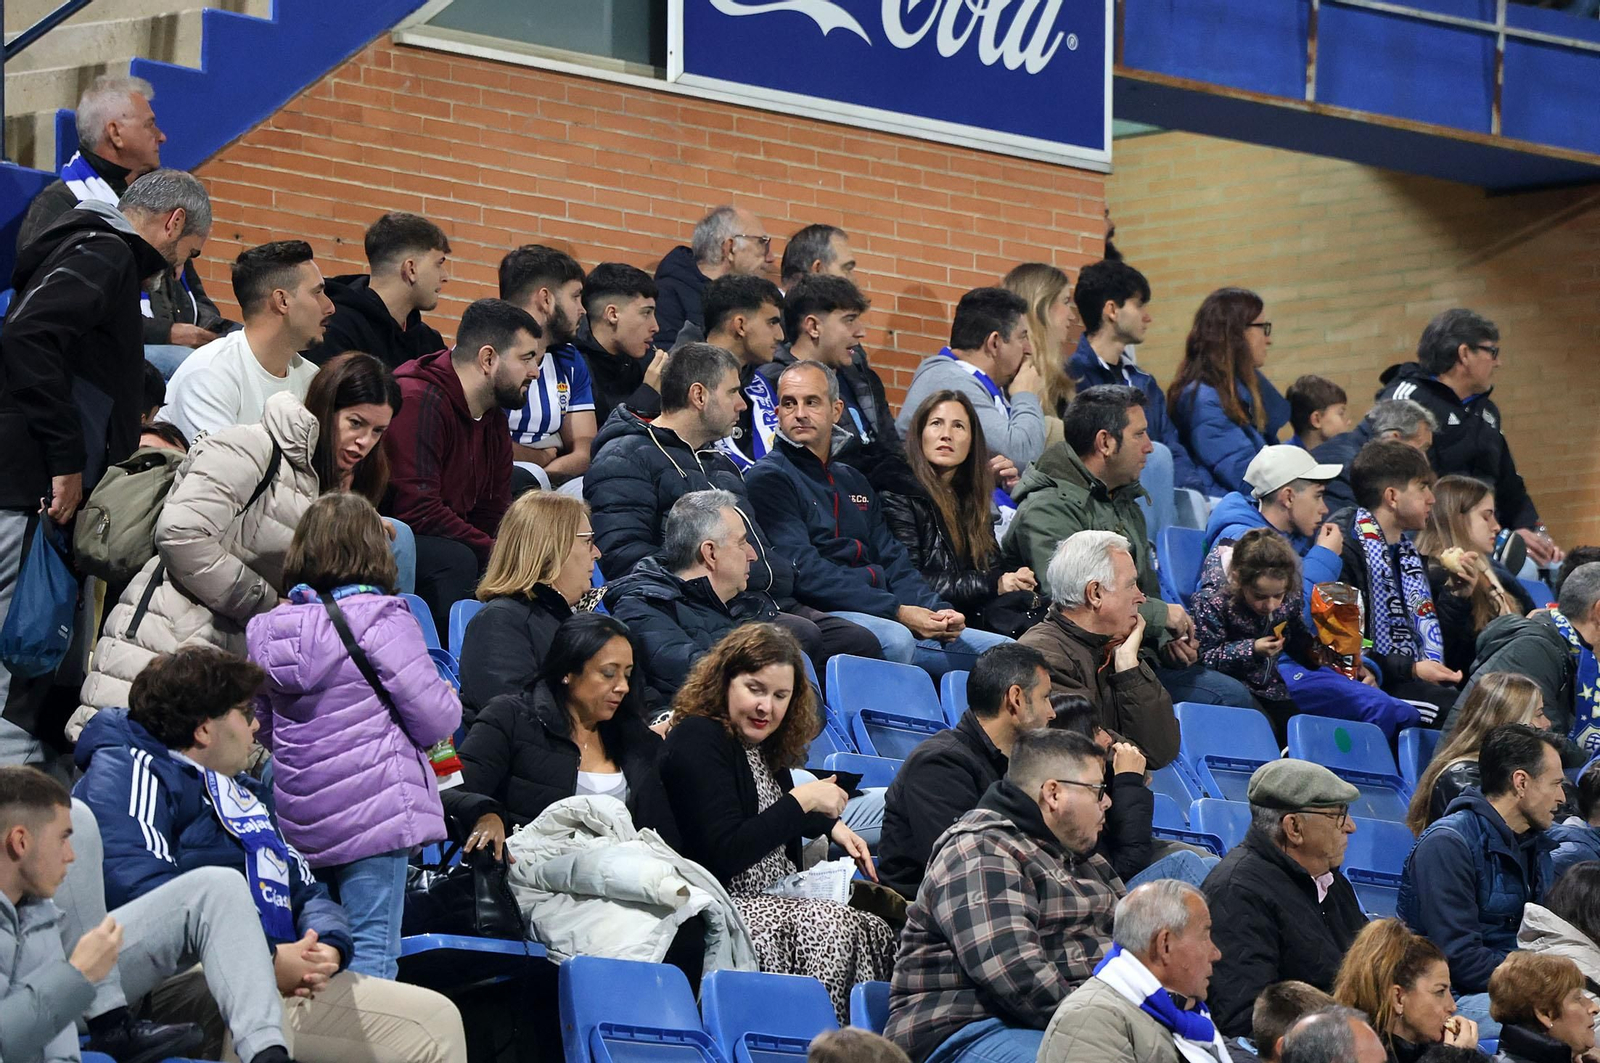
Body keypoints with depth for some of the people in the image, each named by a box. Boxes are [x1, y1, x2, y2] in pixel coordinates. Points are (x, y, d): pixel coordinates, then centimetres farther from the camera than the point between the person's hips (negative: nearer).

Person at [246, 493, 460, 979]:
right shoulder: (382, 622, -12)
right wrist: (450, 697, 13)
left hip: (300, 821, 6)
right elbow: (435, 720, -9)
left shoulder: (267, 629, 6)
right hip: (374, 811, -6)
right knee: (373, 949, -6)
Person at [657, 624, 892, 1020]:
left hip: (776, 898, 9)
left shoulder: (762, 744, 14)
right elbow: (724, 853, -22)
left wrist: (833, 827, 15)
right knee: (831, 927, -28)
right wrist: (802, 801, -16)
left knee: (873, 932, -14)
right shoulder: (698, 741, -13)